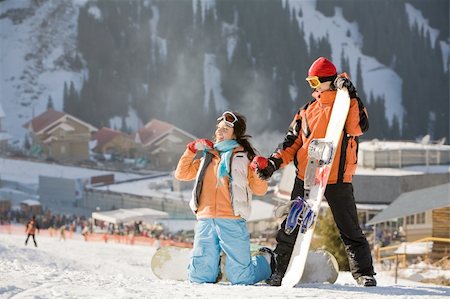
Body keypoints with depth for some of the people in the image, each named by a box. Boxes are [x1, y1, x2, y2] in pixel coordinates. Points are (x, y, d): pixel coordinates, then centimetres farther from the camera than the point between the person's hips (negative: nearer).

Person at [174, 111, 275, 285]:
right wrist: (192, 150, 10)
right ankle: (216, 263, 31)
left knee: (240, 278, -5)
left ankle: (266, 259, 26)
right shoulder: (207, 157, 21)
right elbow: (181, 174, 19)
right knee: (200, 277, -3)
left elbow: (260, 190, 2)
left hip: (232, 222, -4)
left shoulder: (243, 157, 8)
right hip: (205, 220, 4)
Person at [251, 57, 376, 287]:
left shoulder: (349, 105, 2)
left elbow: (358, 127, -19)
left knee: (349, 229, 0)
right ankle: (278, 270, 11)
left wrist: (351, 97, -23)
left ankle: (364, 273, 6)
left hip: (338, 180, -3)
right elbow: (293, 142, 13)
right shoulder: (307, 111, 13)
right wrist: (274, 162, -2)